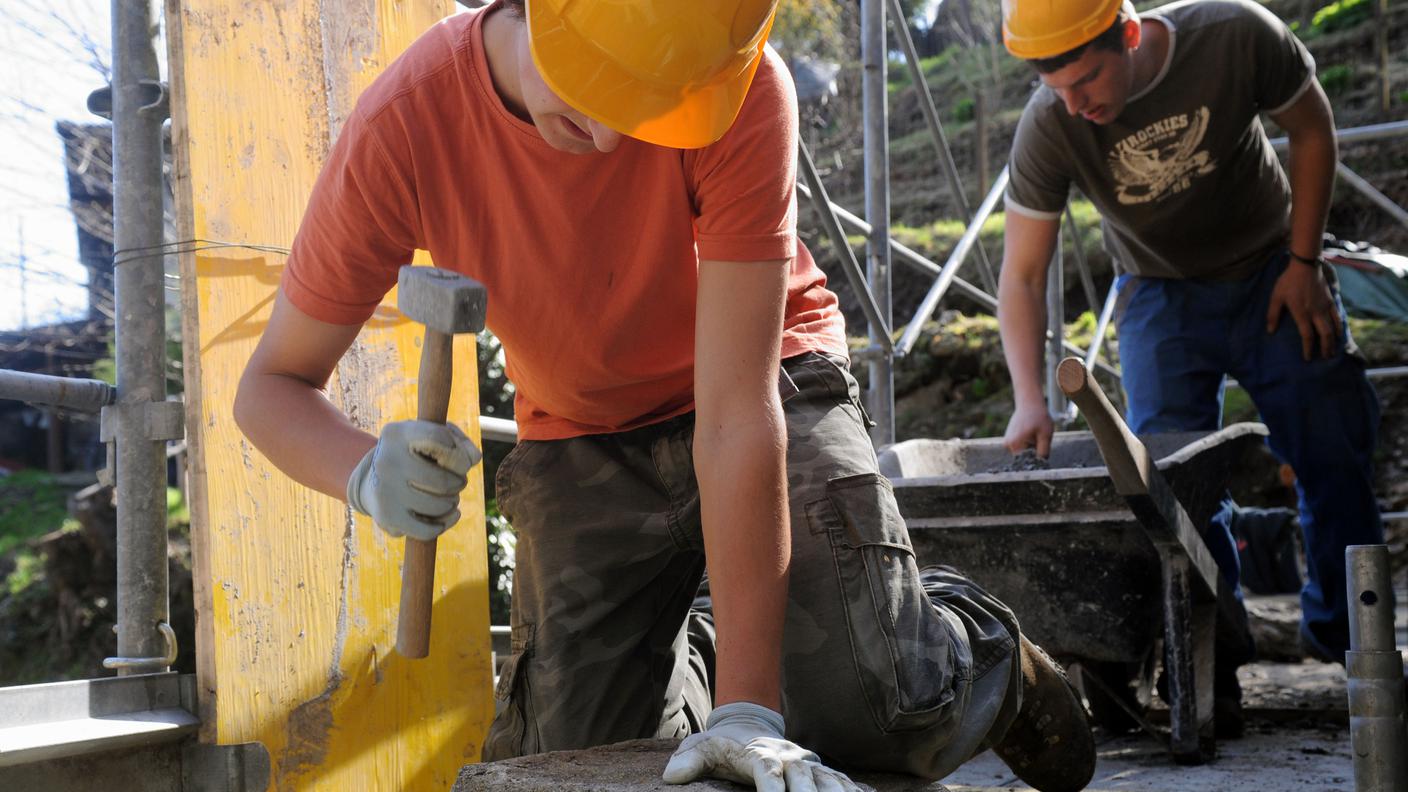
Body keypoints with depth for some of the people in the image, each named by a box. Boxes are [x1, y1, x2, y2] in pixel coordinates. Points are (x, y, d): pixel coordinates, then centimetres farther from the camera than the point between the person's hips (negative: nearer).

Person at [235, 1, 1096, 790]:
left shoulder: (742, 87, -31)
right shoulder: (400, 130, -26)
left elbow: (737, 413, -32)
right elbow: (273, 383, -16)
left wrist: (749, 704, -33)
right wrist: (367, 471, -40)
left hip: (771, 388, -2)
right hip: (583, 439, 2)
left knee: (884, 716, -22)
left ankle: (976, 645, 16)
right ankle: (679, 682, 32)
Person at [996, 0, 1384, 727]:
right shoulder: (1048, 126, -25)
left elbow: (1311, 128, -8)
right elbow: (1022, 272, -18)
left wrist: (1304, 263, -10)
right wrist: (1029, 400, -29)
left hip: (1272, 272, 0)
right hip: (1162, 295, 0)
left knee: (1335, 460, -1)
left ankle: (1345, 630, 19)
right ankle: (1210, 660, 1)